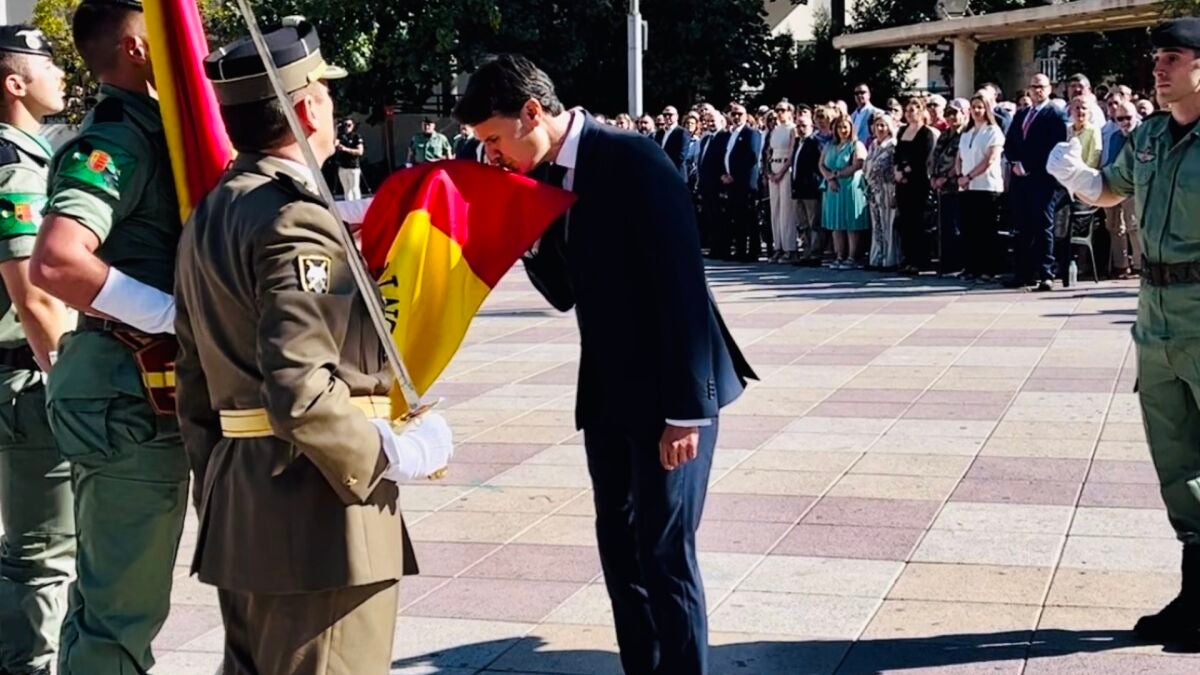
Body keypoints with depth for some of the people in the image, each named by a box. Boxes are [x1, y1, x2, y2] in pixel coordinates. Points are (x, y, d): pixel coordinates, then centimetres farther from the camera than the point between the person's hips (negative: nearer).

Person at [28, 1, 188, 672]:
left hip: (148, 393, 10)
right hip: (133, 398, -10)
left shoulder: (150, 132, 15)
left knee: (111, 597, 21)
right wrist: (174, 314, -24)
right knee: (125, 607, -2)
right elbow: (55, 263, -31)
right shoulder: (116, 140, -16)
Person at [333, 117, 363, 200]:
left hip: (353, 167, -4)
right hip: (342, 167, 4)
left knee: (355, 189, -5)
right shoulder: (341, 136, 10)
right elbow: (334, 144, -5)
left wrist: (346, 149, -18)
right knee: (346, 189, 9)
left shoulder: (356, 136, -1)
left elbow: (360, 151, -10)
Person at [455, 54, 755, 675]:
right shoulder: (547, 177, 6)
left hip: (668, 393, -8)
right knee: (620, 548, 13)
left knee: (663, 553, -5)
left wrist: (683, 410, -21)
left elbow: (681, 287, -20)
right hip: (607, 393, 8)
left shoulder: (633, 162, -17)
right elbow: (566, 293, 11)